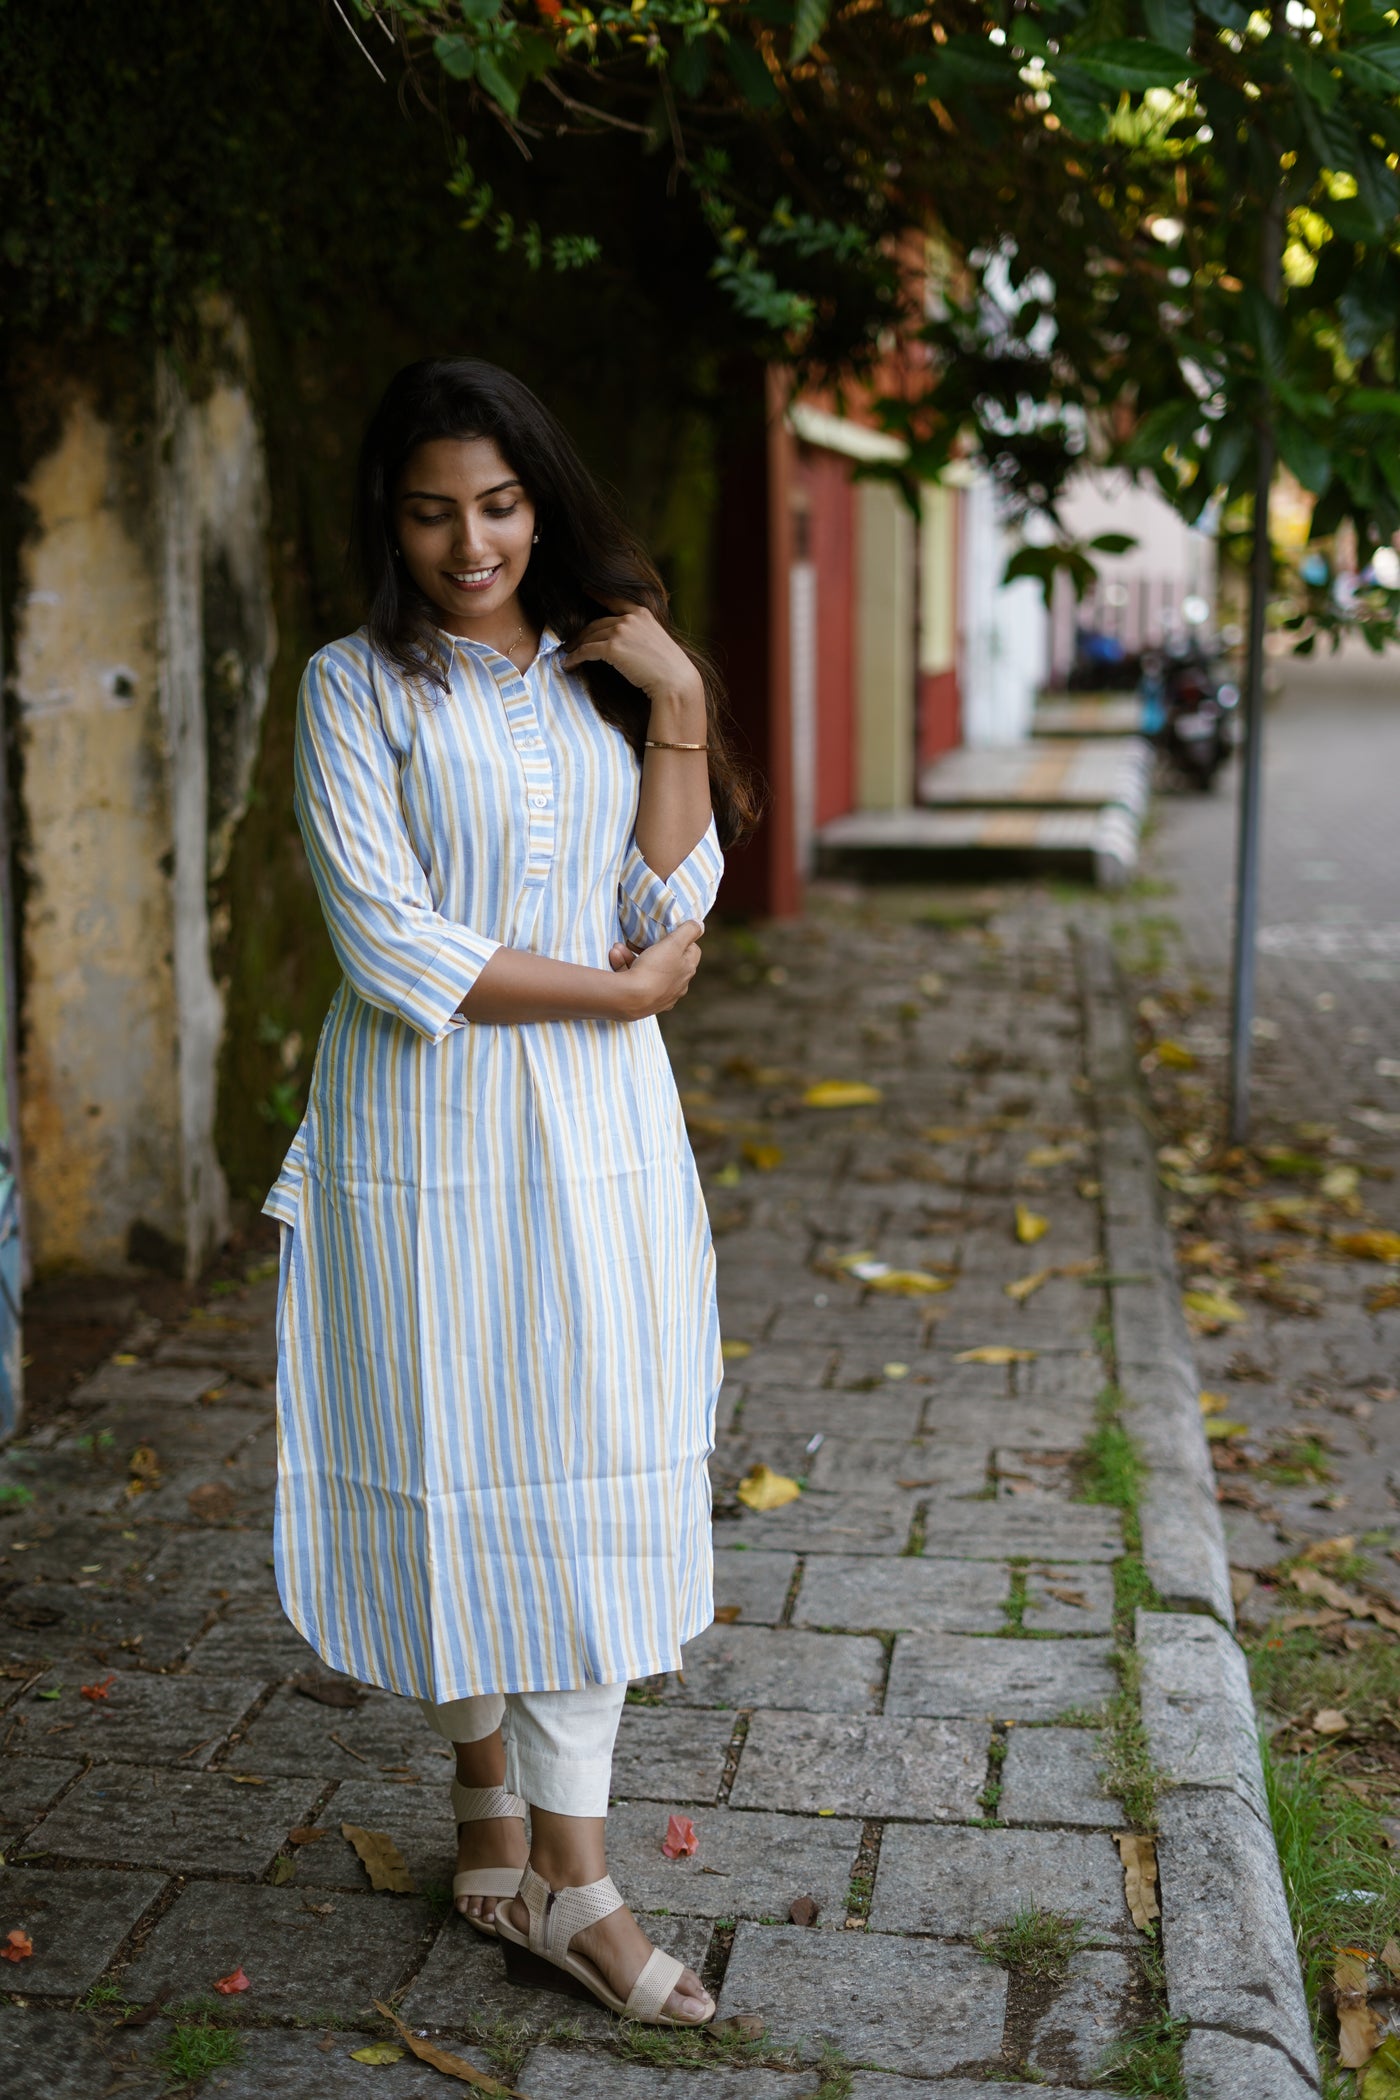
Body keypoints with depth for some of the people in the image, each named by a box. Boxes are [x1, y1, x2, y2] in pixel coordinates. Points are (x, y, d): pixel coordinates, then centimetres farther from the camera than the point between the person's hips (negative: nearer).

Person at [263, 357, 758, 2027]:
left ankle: (567, 1874, 10)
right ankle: (485, 1780, 27)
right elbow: (394, 950, -12)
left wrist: (677, 709, -6)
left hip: (597, 1130, 3)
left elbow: (669, 909, 2)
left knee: (583, 1474, 2)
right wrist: (614, 987, -7)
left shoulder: (605, 672, 10)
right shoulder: (358, 690, -3)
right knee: (450, 1464, 4)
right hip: (427, 1135, -3)